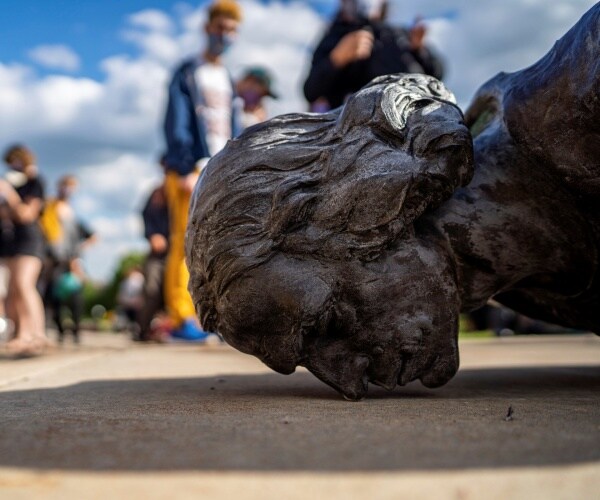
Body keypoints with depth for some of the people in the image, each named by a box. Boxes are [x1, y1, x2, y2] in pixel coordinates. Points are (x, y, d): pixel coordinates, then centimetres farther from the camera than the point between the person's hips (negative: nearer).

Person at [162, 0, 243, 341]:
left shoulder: (229, 83, 23)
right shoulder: (188, 74, 5)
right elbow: (176, 126, -5)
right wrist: (186, 169, -15)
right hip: (193, 171, -6)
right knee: (186, 244, -10)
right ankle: (181, 318, -8)